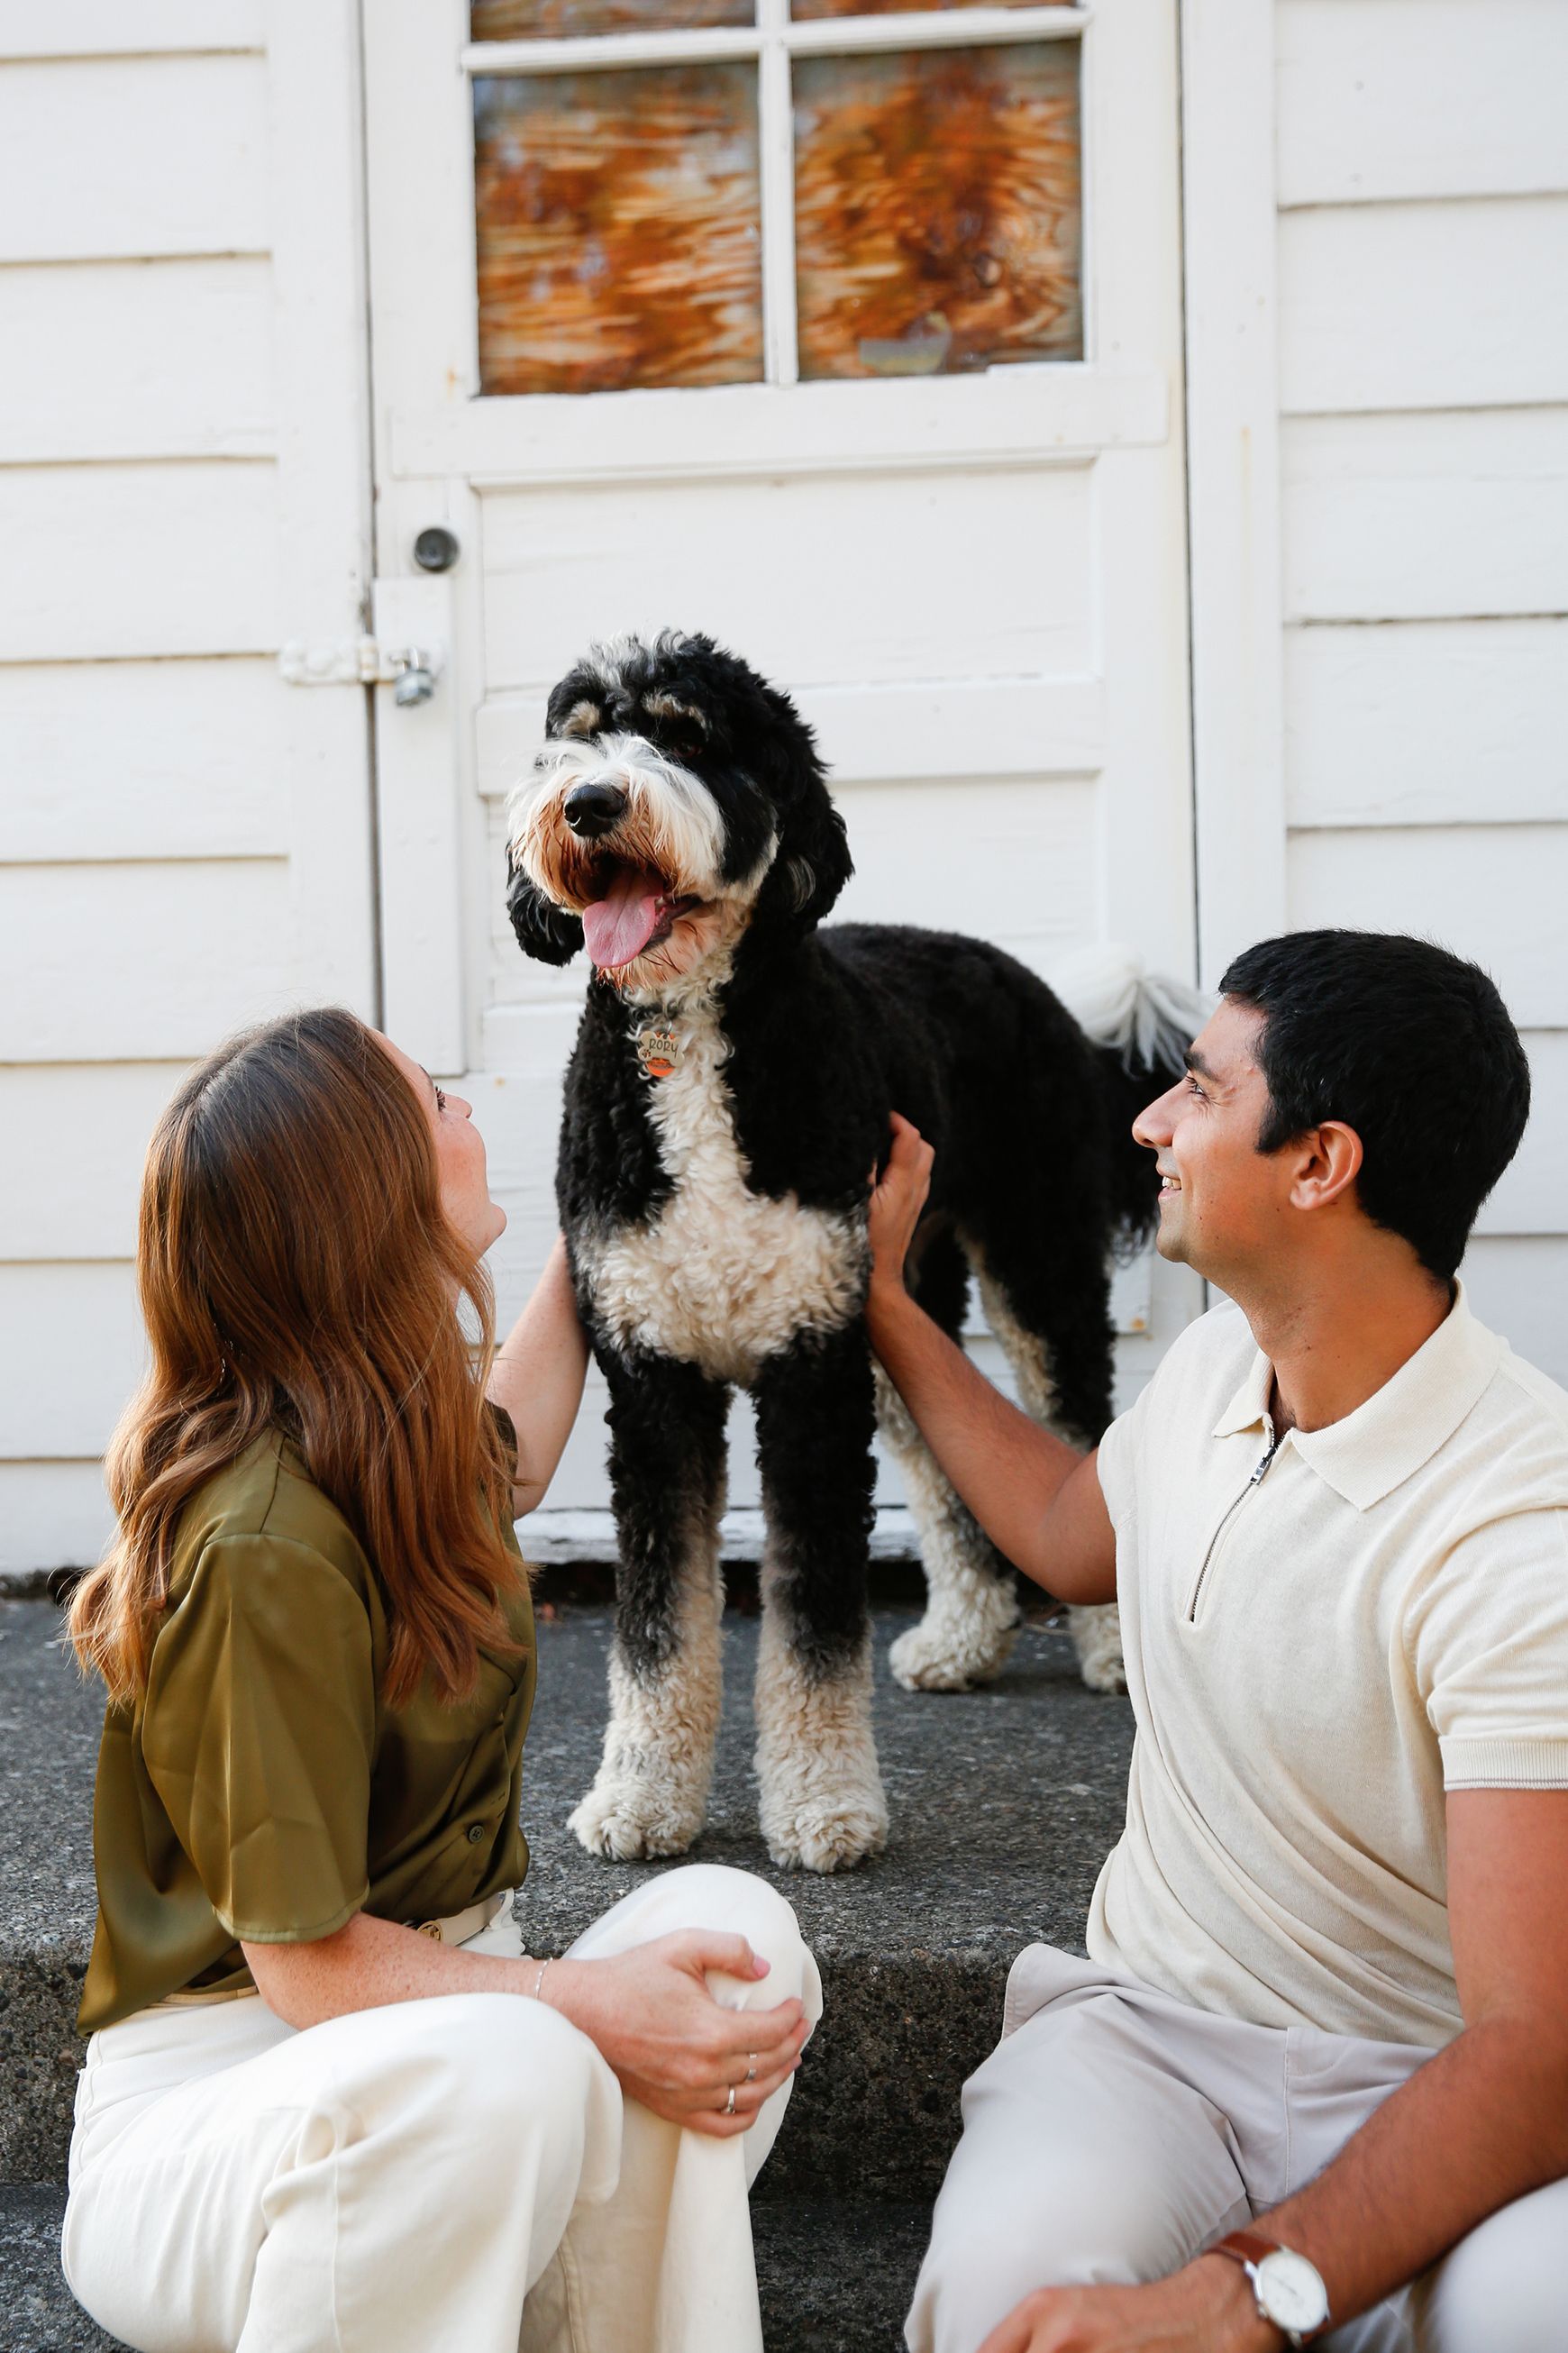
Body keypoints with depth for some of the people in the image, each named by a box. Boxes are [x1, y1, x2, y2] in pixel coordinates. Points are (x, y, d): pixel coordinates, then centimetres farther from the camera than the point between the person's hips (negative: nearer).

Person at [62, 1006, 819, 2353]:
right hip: (215, 2096, -8)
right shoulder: (262, 1547, -25)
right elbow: (305, 1961, -22)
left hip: (432, 2009, 8)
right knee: (508, 2074, -39)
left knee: (725, 1919, -19)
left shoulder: (407, 1444, 4)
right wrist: (584, 2007, -31)